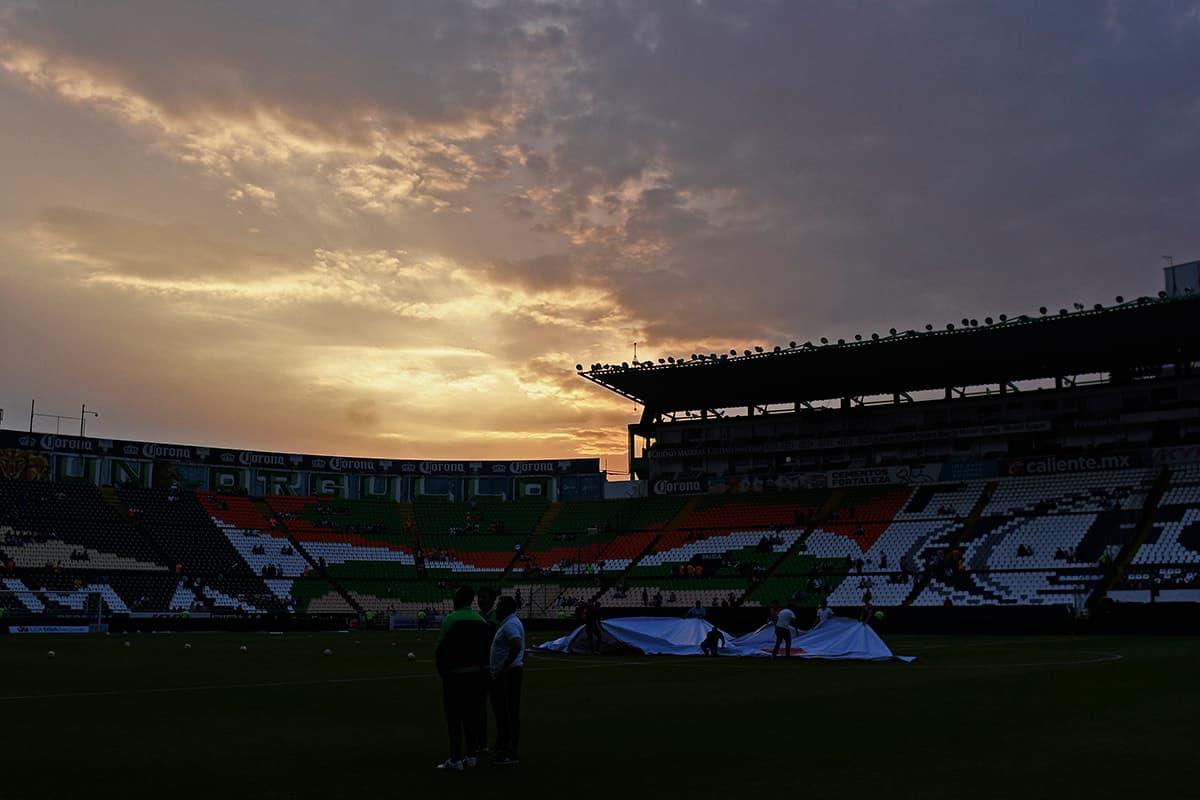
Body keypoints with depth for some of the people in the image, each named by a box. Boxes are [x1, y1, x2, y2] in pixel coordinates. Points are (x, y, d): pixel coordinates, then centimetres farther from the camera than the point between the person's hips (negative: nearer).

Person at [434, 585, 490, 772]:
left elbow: (440, 649, -12)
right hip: (475, 674, 6)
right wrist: (479, 668, 15)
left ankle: (455, 759, -1)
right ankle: (471, 755, 16)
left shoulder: (451, 619, -13)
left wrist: (442, 671, 1)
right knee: (472, 716, 12)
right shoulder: (481, 621, 7)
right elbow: (484, 649, 8)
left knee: (454, 717, -1)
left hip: (454, 674, -6)